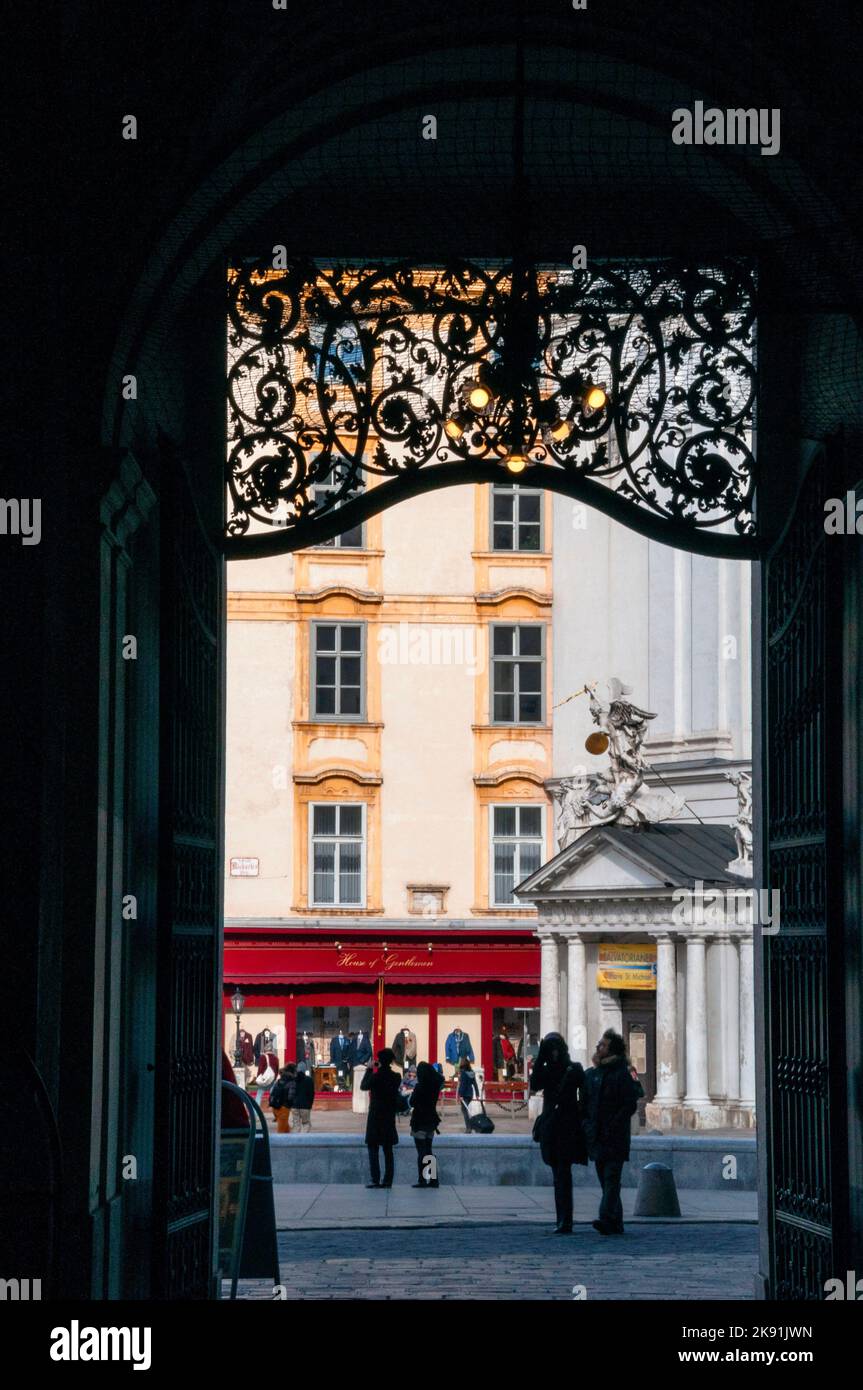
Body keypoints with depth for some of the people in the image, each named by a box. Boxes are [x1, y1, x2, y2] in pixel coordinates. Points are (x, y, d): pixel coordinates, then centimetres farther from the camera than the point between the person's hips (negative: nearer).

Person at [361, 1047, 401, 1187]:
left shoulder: (376, 1076, -15)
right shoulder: (396, 1077, -1)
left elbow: (364, 1086, 1)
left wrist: (369, 1069, 9)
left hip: (375, 1116, -5)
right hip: (389, 1117, 5)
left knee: (373, 1149, 0)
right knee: (388, 1150, 10)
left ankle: (375, 1180, -7)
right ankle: (388, 1180, 8)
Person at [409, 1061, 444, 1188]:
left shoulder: (420, 1086, -17)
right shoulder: (435, 1086, 2)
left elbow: (412, 1103, -12)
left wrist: (412, 1094, 5)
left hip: (420, 1121, -6)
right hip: (431, 1120, 6)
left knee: (421, 1152, -3)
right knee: (428, 1151, 14)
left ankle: (422, 1180, -5)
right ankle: (433, 1180, 12)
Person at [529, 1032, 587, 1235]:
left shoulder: (574, 1070, 0)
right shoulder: (546, 1071, 11)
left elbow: (584, 1097, -1)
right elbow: (534, 1085, -8)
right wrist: (540, 1057, -11)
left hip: (567, 1128, -5)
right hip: (551, 1128, 5)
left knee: (563, 1173, -15)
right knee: (559, 1174, 9)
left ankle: (565, 1221, -21)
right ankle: (563, 1220, 13)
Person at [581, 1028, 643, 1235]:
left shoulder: (622, 1073, -6)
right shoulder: (590, 1074, 14)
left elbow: (630, 1105, -10)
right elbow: (585, 1104, 21)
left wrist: (613, 1126, -15)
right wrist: (586, 1124, 4)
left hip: (615, 1139, -7)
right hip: (597, 1138, 7)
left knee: (611, 1178, -14)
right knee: (605, 1180, 8)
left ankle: (607, 1219, -24)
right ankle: (616, 1224, 13)